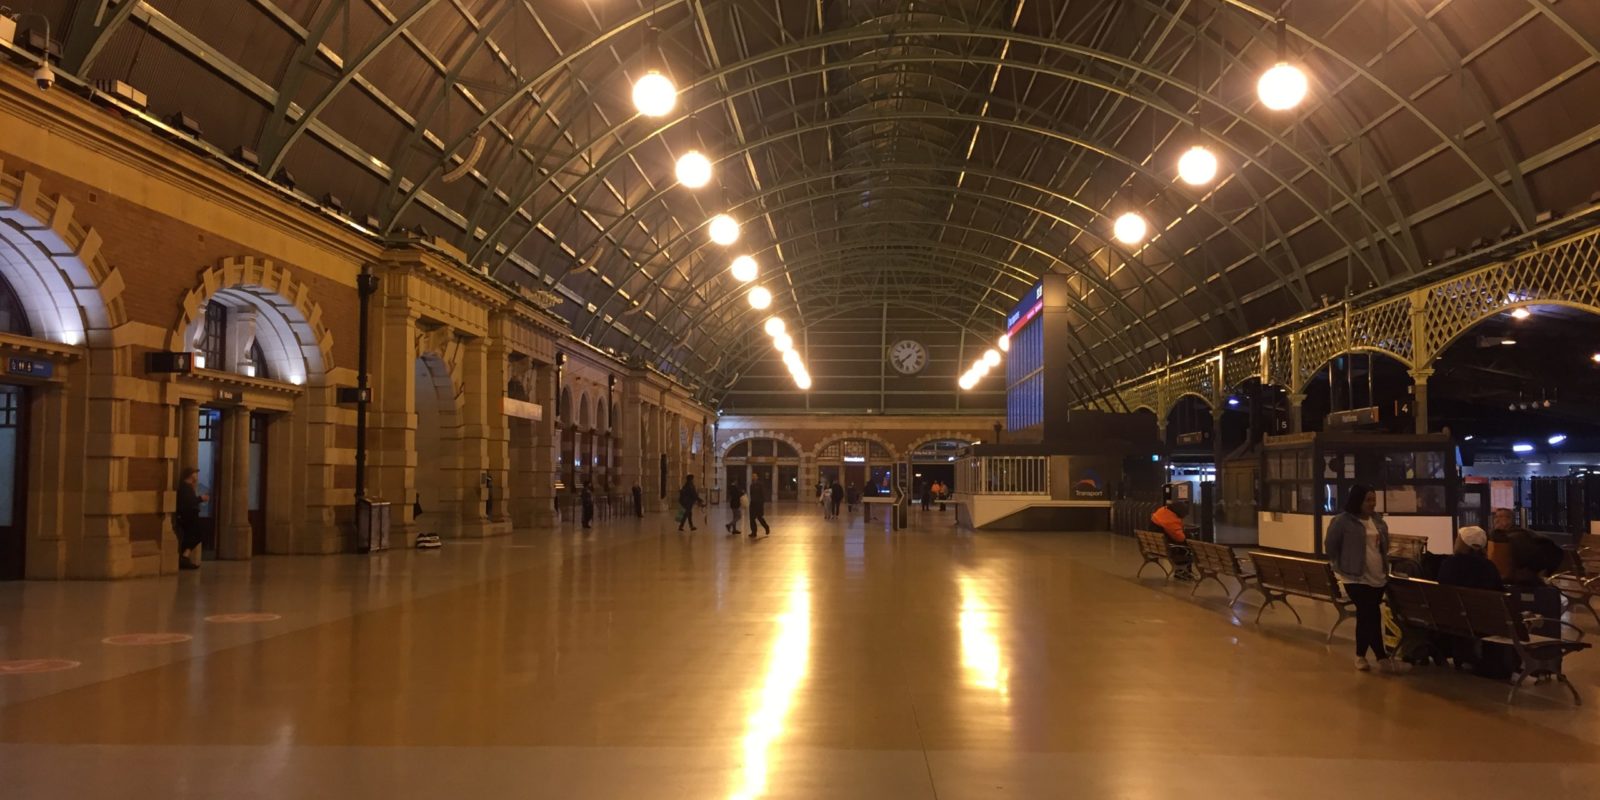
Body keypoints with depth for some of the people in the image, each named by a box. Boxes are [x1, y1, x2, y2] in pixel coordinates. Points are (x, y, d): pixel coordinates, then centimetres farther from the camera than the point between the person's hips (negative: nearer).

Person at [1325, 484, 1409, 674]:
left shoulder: (1378, 521, 10)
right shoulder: (1343, 521, -11)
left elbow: (1385, 545, 23)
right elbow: (1330, 545, -4)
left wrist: (1385, 566, 16)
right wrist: (1341, 567, -1)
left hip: (1378, 578, 6)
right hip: (1357, 578, -6)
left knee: (1366, 617, 12)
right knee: (1372, 617, -10)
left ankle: (1360, 656, 20)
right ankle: (1383, 659, -7)